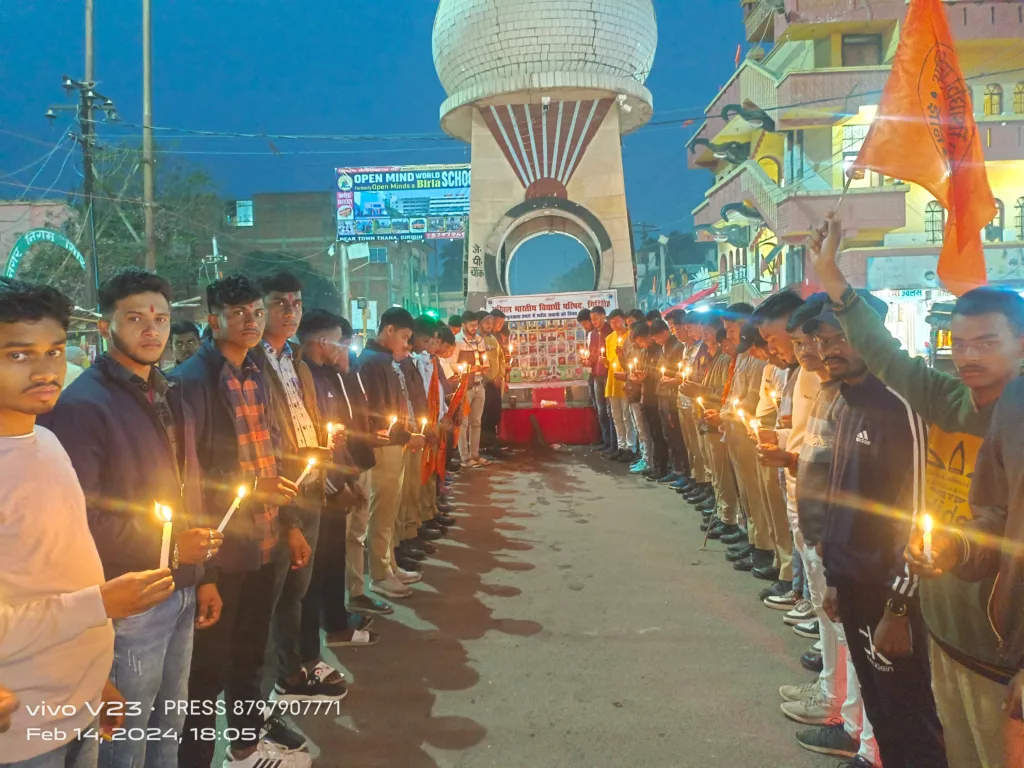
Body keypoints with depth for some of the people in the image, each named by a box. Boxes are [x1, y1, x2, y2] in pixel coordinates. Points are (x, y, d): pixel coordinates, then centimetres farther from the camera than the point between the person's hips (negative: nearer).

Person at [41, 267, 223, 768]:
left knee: (169, 726, 20)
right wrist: (167, 546, -18)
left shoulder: (170, 398, 11)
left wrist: (203, 574, 13)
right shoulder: (82, 405, -15)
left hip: (181, 593, 7)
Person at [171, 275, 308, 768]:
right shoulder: (191, 380, -14)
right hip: (220, 545, -7)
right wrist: (248, 488, -22)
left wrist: (281, 504, 12)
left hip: (264, 539, 7)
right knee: (209, 662, 8)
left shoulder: (255, 376, 9)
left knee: (250, 650, 23)